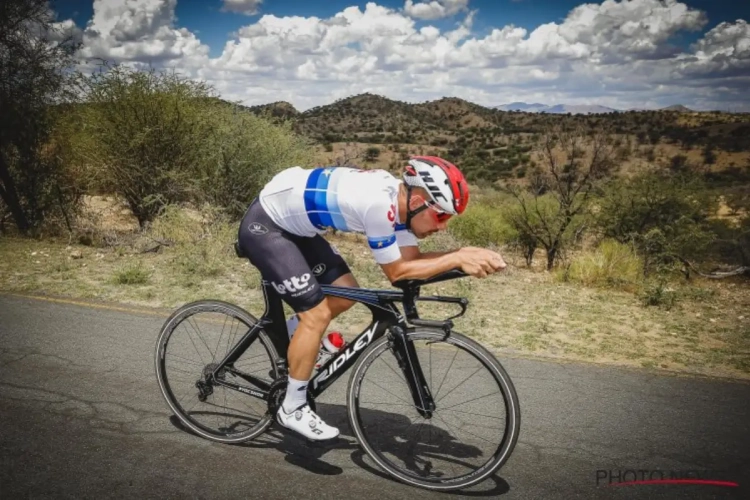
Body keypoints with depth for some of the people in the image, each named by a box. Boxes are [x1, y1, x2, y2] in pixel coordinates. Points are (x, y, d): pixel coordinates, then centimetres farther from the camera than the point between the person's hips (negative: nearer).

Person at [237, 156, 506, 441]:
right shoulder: (379, 203, -31)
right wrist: (457, 259, -21)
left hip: (291, 223, 9)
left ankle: (287, 335, 30)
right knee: (317, 314, -11)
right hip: (263, 226, -9)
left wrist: (467, 254, -13)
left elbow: (411, 258, -2)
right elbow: (397, 272, -22)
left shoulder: (397, 196, -4)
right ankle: (292, 409, 6)